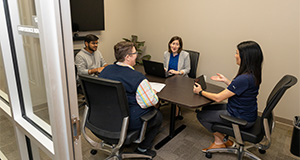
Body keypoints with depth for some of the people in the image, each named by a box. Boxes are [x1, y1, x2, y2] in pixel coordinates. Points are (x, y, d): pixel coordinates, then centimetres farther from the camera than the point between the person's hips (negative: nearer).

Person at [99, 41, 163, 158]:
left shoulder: (105, 70, -3)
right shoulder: (137, 78, -26)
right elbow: (152, 101, -20)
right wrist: (153, 92, 2)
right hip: (129, 122, -8)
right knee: (158, 116, 19)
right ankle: (142, 149, 25)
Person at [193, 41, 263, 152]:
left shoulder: (244, 79, -32)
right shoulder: (252, 74, -3)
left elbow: (218, 98, -24)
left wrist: (200, 91, -10)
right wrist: (225, 80, 8)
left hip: (241, 119, -9)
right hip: (246, 112, 9)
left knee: (201, 115, 1)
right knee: (206, 109, 15)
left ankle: (221, 141, 20)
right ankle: (221, 139, 19)